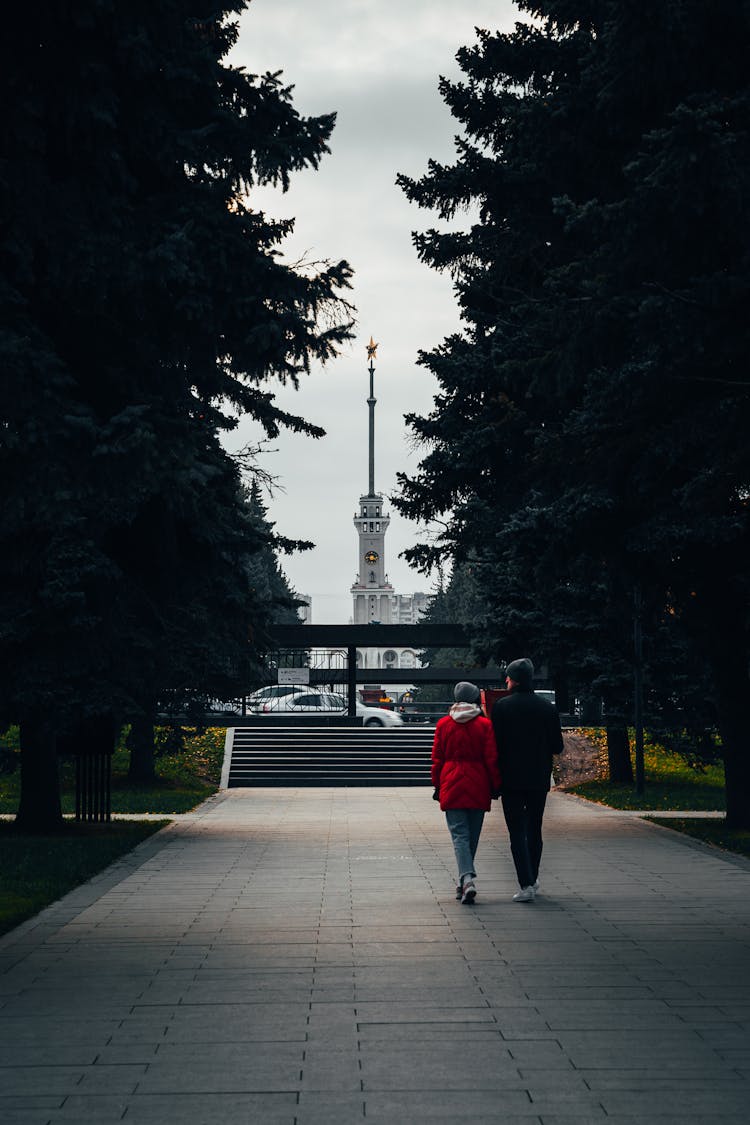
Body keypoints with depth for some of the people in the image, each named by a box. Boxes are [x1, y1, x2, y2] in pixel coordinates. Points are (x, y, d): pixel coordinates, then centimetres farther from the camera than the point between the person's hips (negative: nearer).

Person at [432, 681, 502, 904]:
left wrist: (437, 786, 14)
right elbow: (491, 759, -4)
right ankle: (465, 881, 21)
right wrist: (495, 786, 5)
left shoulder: (443, 724, 1)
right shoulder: (484, 724, -4)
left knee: (459, 835, -3)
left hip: (452, 786, 0)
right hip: (478, 787, 0)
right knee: (472, 835, 13)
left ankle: (467, 878, -23)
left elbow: (437, 758, 5)